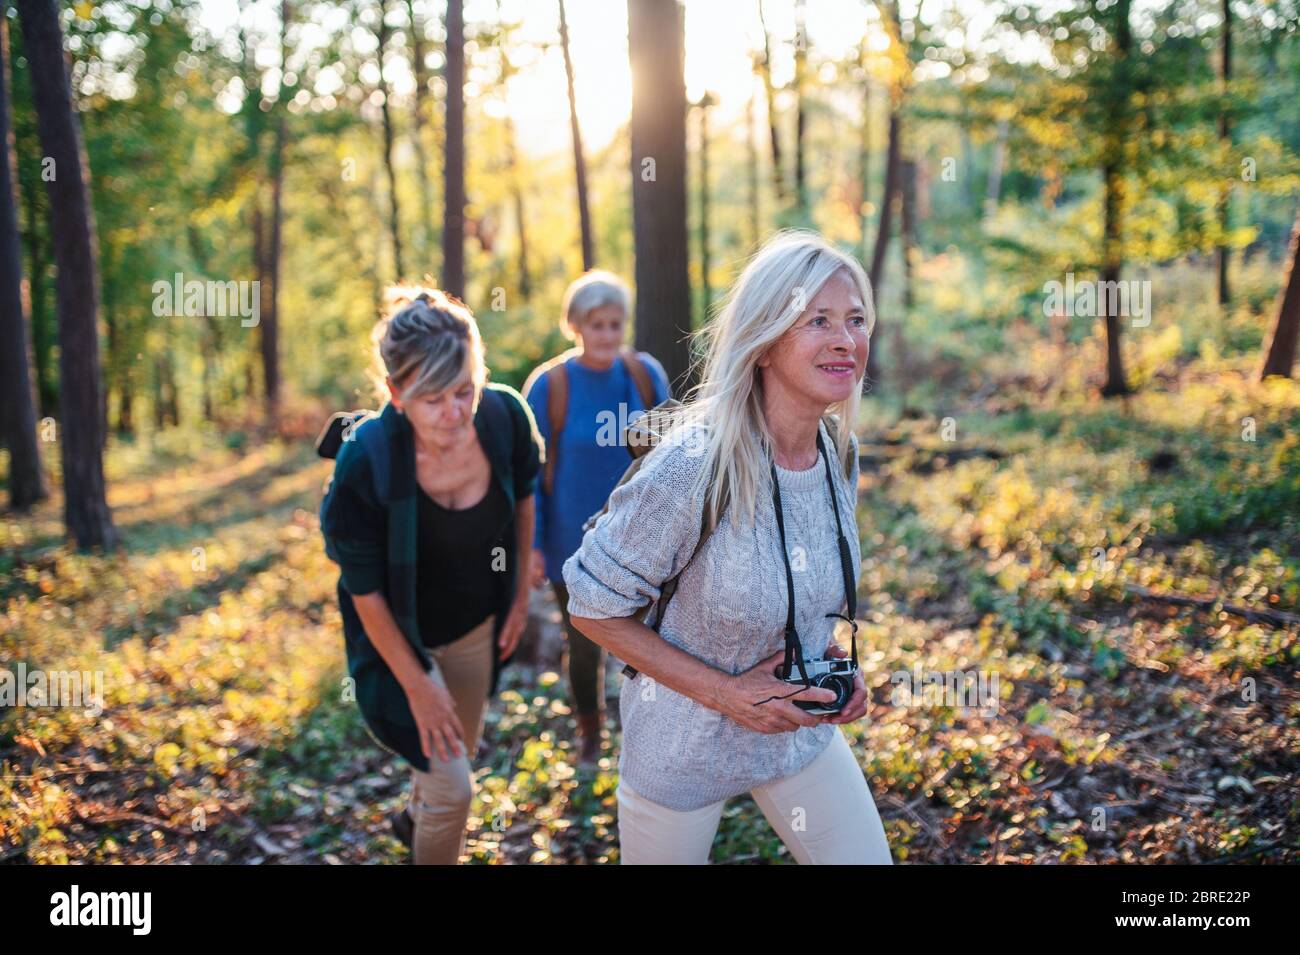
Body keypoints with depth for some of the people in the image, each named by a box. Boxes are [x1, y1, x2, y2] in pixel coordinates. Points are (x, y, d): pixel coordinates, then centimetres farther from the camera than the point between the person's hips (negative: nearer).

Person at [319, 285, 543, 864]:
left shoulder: (505, 416, -23)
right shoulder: (366, 462, -33)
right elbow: (365, 590, -22)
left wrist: (522, 591, 6)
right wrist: (417, 683, -15)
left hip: (477, 623, 5)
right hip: (401, 637, -5)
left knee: (461, 749, 27)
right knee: (452, 787, -3)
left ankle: (414, 818, 60)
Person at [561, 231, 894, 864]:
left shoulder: (839, 453, -8)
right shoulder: (693, 466, -29)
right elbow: (593, 606, -18)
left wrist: (831, 657, -5)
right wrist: (724, 692, -21)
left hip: (802, 728, 5)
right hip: (686, 744, -5)